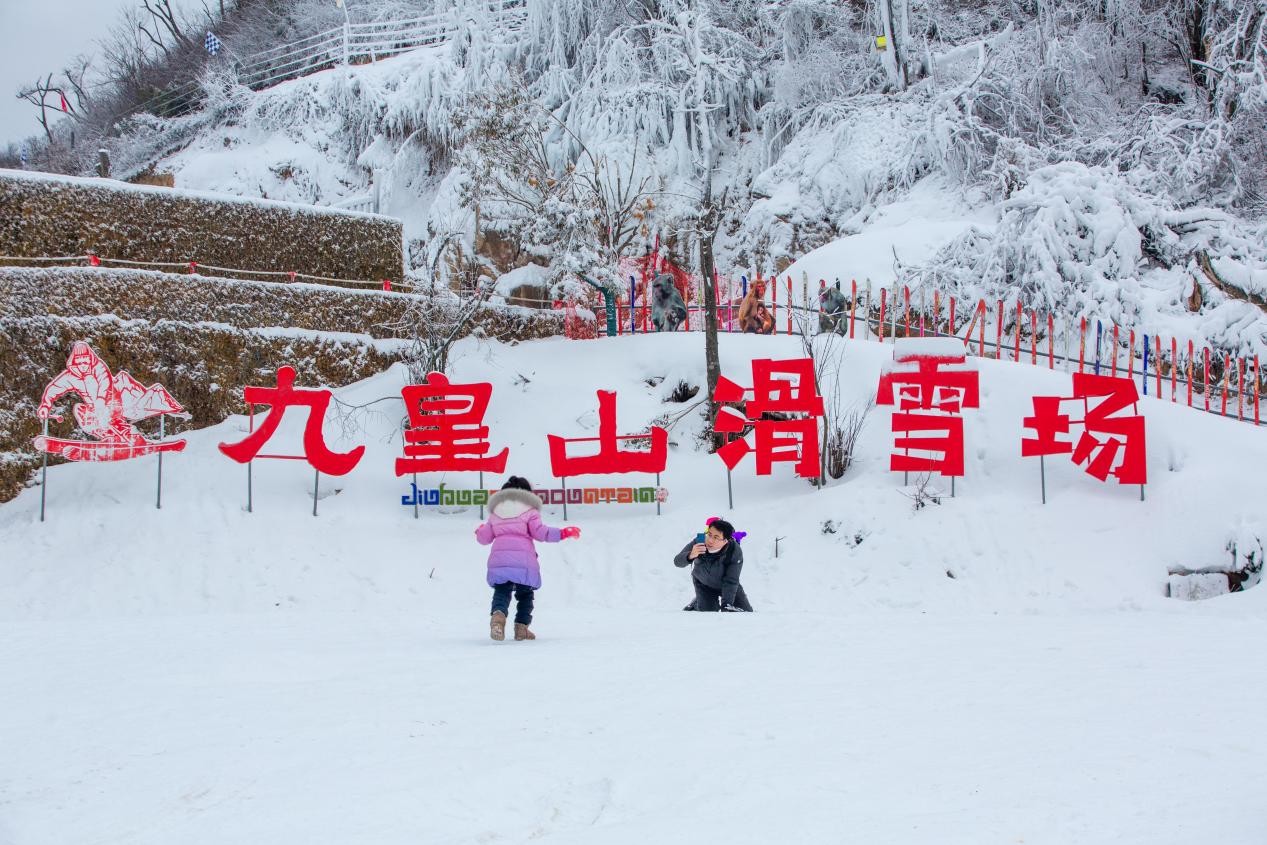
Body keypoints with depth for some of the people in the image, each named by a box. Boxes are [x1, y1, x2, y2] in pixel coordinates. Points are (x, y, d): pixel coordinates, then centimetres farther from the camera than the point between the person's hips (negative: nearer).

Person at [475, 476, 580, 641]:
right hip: (523, 561, -2)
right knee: (525, 594, 17)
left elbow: (484, 538, 22)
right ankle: (521, 627, 6)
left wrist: (479, 531, 46)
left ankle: (498, 614, -28)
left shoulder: (495, 513, 21)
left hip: (498, 559, 2)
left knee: (501, 592, 4)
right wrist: (562, 533, 3)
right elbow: (539, 532, -3)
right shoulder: (530, 511, 9)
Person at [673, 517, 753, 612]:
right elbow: (677, 562, -32)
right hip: (704, 585, 0)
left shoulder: (735, 552, -36)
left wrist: (726, 605, -40)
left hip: (726, 585, 0)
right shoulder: (699, 542, -33)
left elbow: (730, 582, -32)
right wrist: (690, 556, -54)